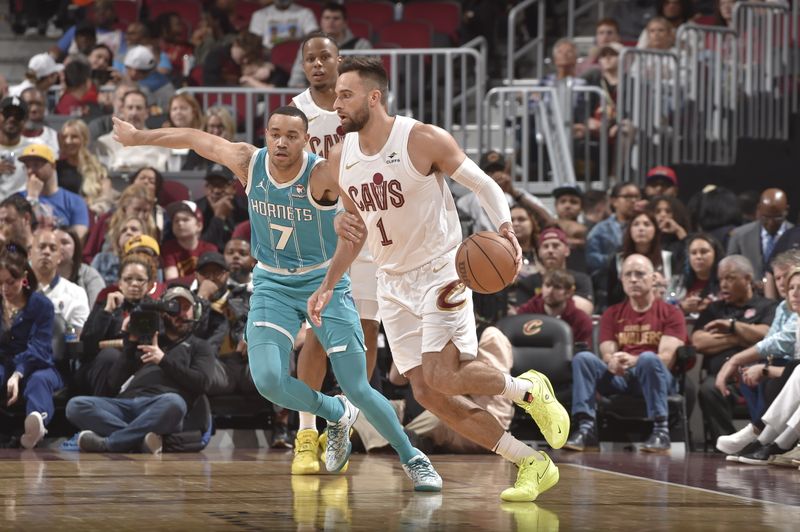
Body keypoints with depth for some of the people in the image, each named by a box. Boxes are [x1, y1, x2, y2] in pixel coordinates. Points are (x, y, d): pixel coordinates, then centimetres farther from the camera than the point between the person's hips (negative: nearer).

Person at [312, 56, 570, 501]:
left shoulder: (424, 140, -15)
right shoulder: (341, 158, 3)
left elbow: (485, 186, -8)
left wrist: (506, 230, -26)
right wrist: (328, 286, 13)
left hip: (441, 270, -6)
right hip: (394, 283, 6)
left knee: (442, 377, -21)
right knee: (427, 394, -1)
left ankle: (530, 389, 9)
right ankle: (533, 463, 8)